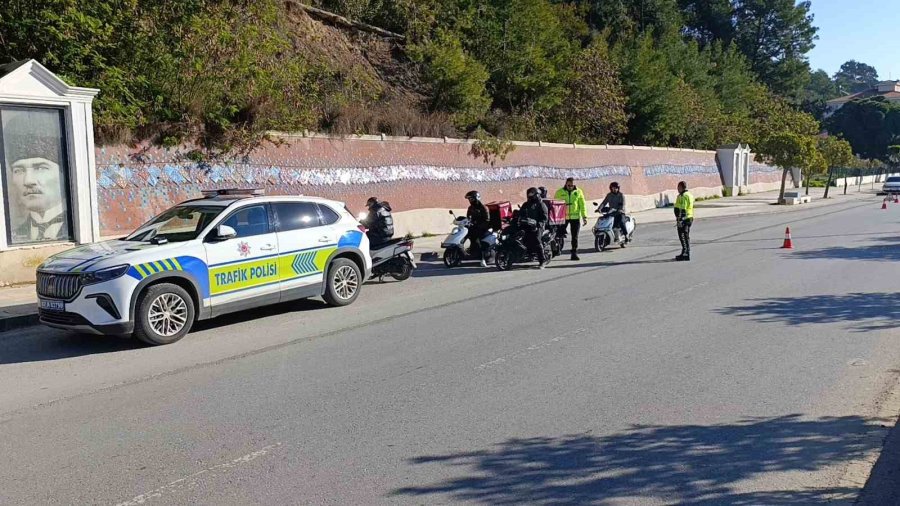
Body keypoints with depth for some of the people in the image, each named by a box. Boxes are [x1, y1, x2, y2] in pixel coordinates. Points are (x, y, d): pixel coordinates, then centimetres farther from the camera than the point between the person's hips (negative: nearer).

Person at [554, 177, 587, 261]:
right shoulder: (559, 192, 2)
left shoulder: (578, 192, 4)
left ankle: (574, 253, 8)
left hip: (575, 217, 1)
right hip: (563, 217, 0)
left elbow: (582, 205, 6)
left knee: (575, 236, 2)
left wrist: (584, 217, 1)